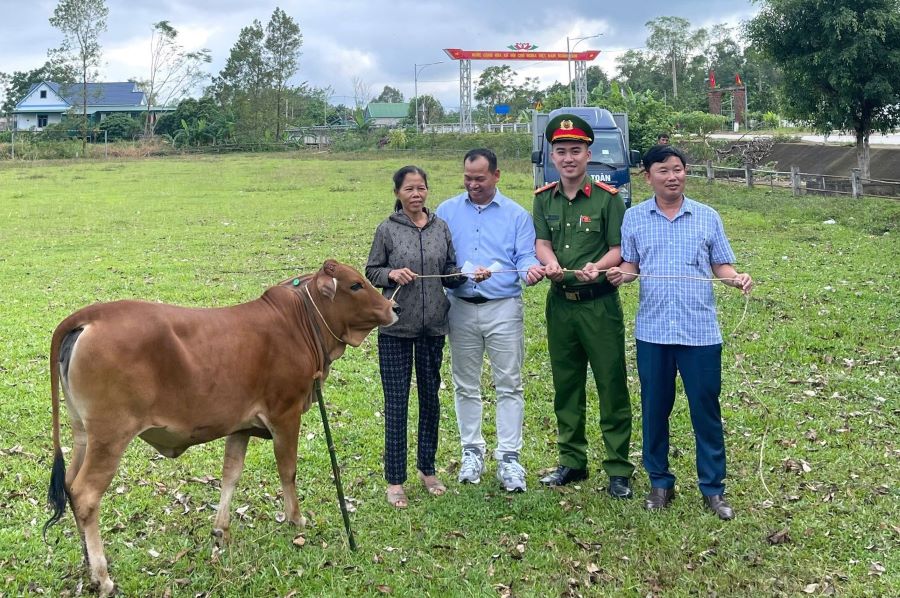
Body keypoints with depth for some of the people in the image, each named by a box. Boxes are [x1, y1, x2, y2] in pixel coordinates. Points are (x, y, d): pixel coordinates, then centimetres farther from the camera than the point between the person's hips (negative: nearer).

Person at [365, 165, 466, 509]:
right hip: (395, 328, -3)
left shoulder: (441, 228, 6)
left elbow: (450, 272, 11)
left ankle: (427, 468, 30)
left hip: (433, 326, 3)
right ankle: (395, 480, 12)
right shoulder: (387, 230, -2)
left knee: (431, 397, 13)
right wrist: (392, 274, -16)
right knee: (396, 403, 1)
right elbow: (371, 272, 3)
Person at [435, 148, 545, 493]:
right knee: (465, 385, 10)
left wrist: (530, 271, -25)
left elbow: (525, 258, -2)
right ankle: (472, 451, 23)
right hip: (461, 308, 2)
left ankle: (508, 458, 5)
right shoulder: (446, 212, 8)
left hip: (504, 308, -2)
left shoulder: (517, 215, 5)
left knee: (509, 385, -1)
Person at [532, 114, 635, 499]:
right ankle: (571, 461, 26)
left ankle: (618, 469, 9)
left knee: (611, 385, 0)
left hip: (599, 302, -4)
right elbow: (542, 242, 1)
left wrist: (597, 267, -26)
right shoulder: (544, 199, 7)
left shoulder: (607, 197, -5)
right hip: (559, 302, 5)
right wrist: (550, 264, -21)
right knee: (566, 385, 13)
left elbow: (619, 249, -6)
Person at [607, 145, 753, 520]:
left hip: (701, 331, -1)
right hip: (653, 331, 1)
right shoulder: (634, 218, 6)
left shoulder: (708, 217, 5)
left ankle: (713, 488, 15)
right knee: (655, 408, 9)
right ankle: (660, 483, 23)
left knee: (706, 409, 3)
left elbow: (721, 265, 7)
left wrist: (737, 278, -14)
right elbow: (630, 265, 8)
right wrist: (620, 274, -14)